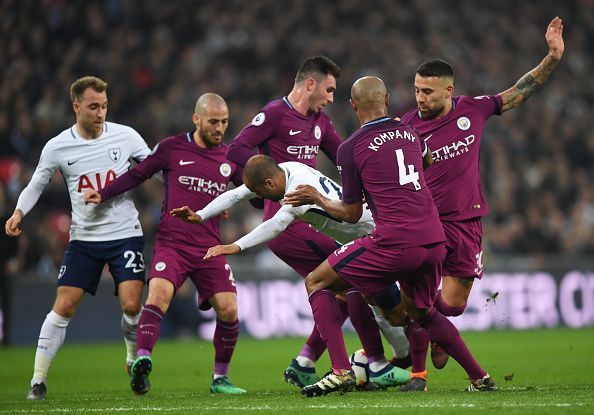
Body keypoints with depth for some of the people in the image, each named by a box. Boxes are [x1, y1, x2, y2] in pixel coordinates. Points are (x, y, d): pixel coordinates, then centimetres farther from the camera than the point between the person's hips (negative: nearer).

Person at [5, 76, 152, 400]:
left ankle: (135, 361, 15)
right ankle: (39, 379, 3)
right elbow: (36, 186, 8)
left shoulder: (125, 136, -4)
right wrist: (19, 213, -9)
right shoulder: (58, 147, -3)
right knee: (63, 307, -6)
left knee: (131, 306, -14)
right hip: (83, 239, 1)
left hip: (125, 235, -1)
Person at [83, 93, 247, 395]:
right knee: (159, 293, -28)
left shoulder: (230, 158, 9)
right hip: (172, 243, -3)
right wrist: (102, 194, -1)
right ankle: (142, 361, -39)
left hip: (209, 248, 3)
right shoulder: (172, 148, 1)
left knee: (228, 310, -8)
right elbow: (137, 174, 9)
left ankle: (220, 378, 10)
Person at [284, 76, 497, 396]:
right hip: (434, 240, 6)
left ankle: (340, 371, -6)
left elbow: (351, 213, 7)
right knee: (421, 312, 30)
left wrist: (316, 199, 23)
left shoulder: (350, 149, 0)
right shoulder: (407, 132, 16)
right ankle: (479, 377, 25)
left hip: (394, 243, -6)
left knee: (316, 283, 8)